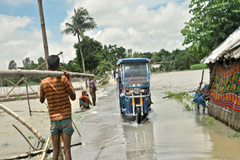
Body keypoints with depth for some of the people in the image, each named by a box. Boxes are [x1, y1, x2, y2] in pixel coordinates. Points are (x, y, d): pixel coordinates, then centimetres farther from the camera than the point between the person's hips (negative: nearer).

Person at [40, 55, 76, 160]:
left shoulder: (44, 82, -1)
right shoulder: (63, 79, -10)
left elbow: (41, 100, 14)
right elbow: (73, 97, -3)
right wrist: (69, 79, 1)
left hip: (53, 120, 3)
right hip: (66, 118, -2)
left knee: (55, 150, 11)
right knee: (67, 150, 2)